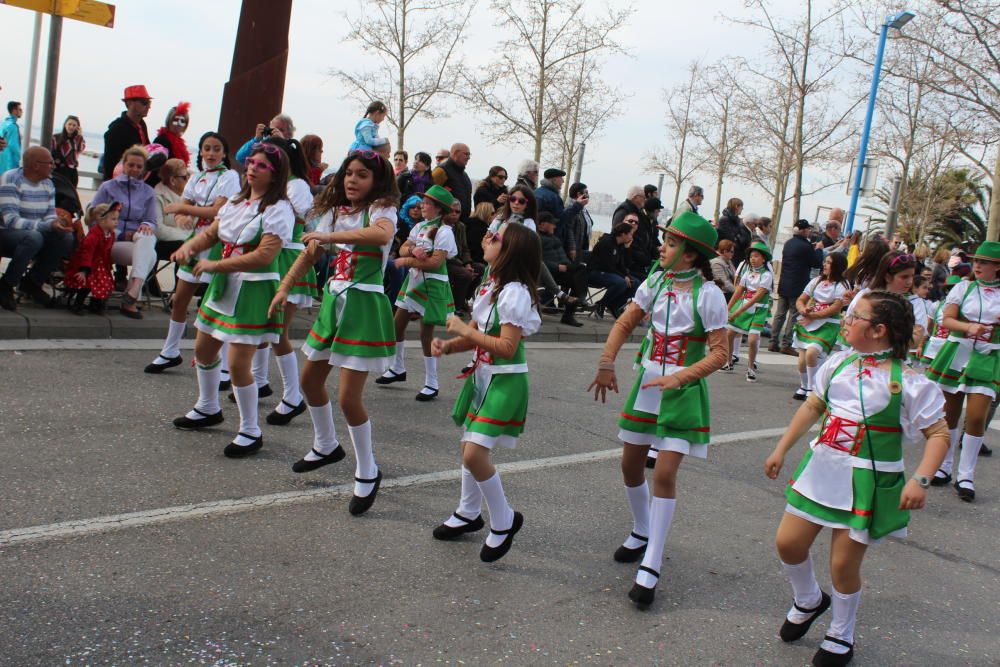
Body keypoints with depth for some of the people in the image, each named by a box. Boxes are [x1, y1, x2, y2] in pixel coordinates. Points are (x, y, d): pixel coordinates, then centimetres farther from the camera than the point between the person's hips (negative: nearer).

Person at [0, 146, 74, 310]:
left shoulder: (48, 184, 5)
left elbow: (50, 215, 6)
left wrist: (55, 222, -19)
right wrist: (48, 225, -34)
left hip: (35, 234, 7)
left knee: (67, 238, -17)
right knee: (33, 237, -37)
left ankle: (33, 281, 1)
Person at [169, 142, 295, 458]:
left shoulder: (278, 209, -15)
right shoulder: (236, 202, 11)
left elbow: (264, 255, -24)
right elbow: (211, 232, 14)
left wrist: (216, 265, -22)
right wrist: (190, 247, -9)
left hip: (254, 290, -9)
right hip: (224, 286, 9)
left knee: (238, 364, -11)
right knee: (204, 349, 21)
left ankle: (251, 432, 5)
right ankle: (208, 408, 45)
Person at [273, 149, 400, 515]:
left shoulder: (381, 210, -11)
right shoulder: (336, 211, 11)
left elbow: (382, 234, -35)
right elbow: (310, 253, 12)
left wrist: (328, 236, -34)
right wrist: (284, 288, 0)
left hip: (365, 305, -8)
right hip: (334, 299, 8)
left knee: (348, 397, -10)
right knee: (310, 379, 19)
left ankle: (367, 471, 10)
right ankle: (326, 446, 43)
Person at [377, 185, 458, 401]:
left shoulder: (443, 231, -14)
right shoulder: (420, 226, 9)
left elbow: (436, 262, -22)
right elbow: (403, 249, 2)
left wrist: (406, 261, -17)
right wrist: (413, 250, -20)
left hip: (432, 285, -8)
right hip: (414, 280, 8)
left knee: (426, 334, -5)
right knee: (397, 324, 12)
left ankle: (431, 384, 6)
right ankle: (398, 369, 32)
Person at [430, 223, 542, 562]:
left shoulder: (515, 292, -20)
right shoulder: (490, 285, 7)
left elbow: (507, 347, -25)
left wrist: (465, 330, -17)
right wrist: (448, 345, -6)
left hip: (505, 380, -9)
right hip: (482, 374, 9)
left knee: (474, 454, -14)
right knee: (467, 446, 17)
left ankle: (504, 521, 7)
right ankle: (468, 514, 37)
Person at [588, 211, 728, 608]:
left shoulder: (707, 294, -13)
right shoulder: (656, 282, 1)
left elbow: (720, 352, -14)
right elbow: (625, 323, 8)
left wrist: (679, 378, -25)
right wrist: (606, 364, -5)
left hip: (683, 392, -6)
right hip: (647, 384, 6)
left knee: (665, 474, -9)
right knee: (630, 464, 13)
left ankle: (650, 568, -3)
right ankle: (641, 533, 38)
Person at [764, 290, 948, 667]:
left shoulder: (907, 381, -14)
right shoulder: (839, 363, 2)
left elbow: (938, 434, -12)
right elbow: (813, 407, 14)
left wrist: (920, 480, -25)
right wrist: (781, 449, 14)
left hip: (868, 481, -5)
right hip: (822, 468, 5)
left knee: (844, 565, 2)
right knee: (787, 542, 6)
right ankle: (808, 600, 38)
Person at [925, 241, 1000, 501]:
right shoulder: (963, 288, 3)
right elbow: (946, 320, -3)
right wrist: (969, 327, -21)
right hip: (957, 353, 1)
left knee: (976, 417, -9)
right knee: (950, 413, 8)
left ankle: (965, 476, 3)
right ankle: (944, 466, 24)